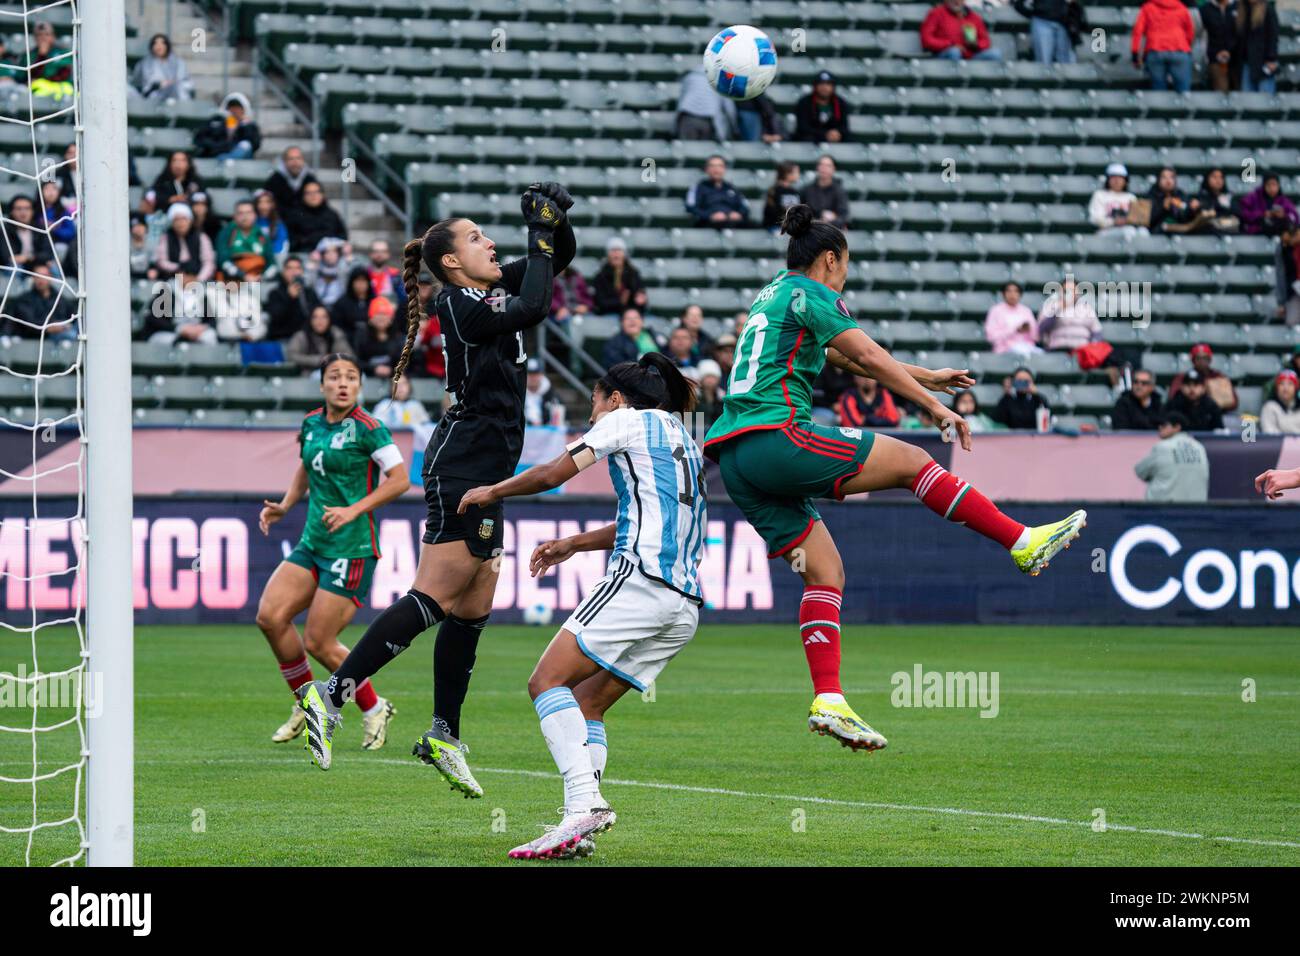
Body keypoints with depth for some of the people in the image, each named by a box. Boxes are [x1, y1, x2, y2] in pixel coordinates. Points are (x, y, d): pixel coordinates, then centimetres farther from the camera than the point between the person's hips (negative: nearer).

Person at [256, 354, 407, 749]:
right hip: (312, 543, 7)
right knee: (270, 616, -7)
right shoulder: (311, 423, 8)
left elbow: (400, 479, -13)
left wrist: (353, 510, -20)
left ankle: (374, 709, 15)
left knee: (318, 643, -7)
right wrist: (285, 505, 11)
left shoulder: (367, 428, -12)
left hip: (352, 549, -7)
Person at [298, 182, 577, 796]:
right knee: (436, 598, -15)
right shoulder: (457, 303, -12)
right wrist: (540, 232, -17)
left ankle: (443, 735, 13)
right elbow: (532, 309, -25)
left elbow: (561, 256, 21)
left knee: (473, 610, 9)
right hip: (461, 464, -9)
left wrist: (556, 222, 0)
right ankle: (331, 695, -18)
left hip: (485, 474, 9)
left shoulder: (494, 286, 13)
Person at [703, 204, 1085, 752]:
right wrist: (933, 406, -6)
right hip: (776, 435, -9)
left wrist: (926, 376, 40)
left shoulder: (772, 296, 27)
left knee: (824, 570, 7)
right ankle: (1023, 544, 0)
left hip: (735, 460, 9)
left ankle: (828, 702, -4)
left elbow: (849, 359, 36)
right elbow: (871, 359, -9)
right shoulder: (808, 294, -1)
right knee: (909, 460, -2)